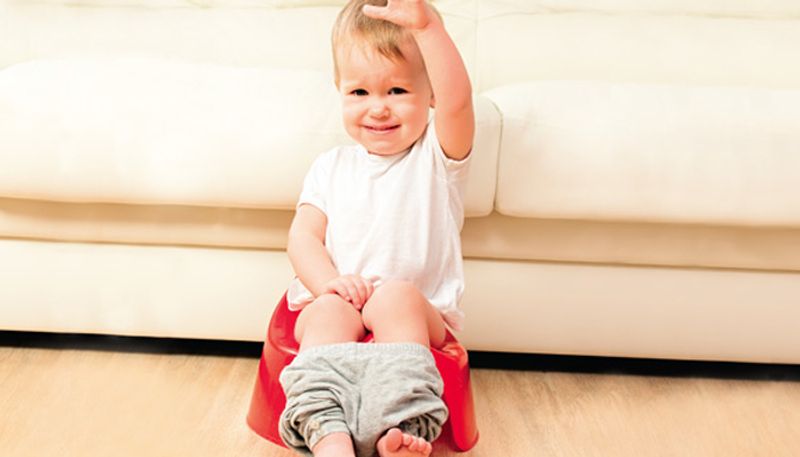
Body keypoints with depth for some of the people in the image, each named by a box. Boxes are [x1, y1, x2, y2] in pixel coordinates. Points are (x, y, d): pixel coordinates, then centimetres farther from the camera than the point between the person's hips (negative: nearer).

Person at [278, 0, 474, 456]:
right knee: (329, 312, -31)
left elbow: (457, 100, -20)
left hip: (419, 312, -2)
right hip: (335, 305, 2)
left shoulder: (437, 156, 1)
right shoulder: (331, 167, 13)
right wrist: (329, 283, -17)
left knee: (397, 297, -34)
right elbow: (303, 236, 6)